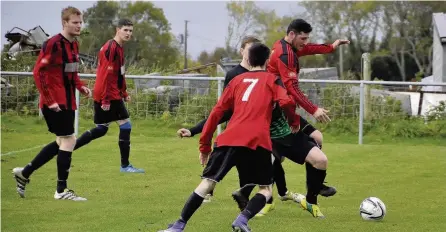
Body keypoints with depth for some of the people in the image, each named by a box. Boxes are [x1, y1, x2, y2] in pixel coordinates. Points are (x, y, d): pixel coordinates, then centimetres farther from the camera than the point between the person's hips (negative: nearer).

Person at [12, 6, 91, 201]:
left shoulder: (74, 45, 11)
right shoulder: (54, 44, -16)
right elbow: (38, 72, -18)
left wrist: (80, 86, 3)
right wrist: (49, 100, -20)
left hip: (67, 102, 9)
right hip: (55, 103, -9)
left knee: (62, 142, 14)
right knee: (68, 140, -8)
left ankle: (24, 173, 25)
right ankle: (61, 190, 0)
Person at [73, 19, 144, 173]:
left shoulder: (118, 48, 16)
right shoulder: (111, 48, -16)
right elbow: (106, 75, -20)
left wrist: (124, 93, 19)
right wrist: (106, 100, -22)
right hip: (108, 96, -10)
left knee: (101, 129, 15)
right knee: (125, 125, -6)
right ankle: (125, 165, -1)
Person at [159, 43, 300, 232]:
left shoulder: (237, 80, 23)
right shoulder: (272, 80, 15)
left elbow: (217, 112, 17)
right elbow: (286, 102, -4)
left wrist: (205, 145, 20)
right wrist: (294, 122, 16)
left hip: (229, 139, 2)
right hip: (257, 141, -2)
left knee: (207, 182, 7)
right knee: (265, 189, 12)